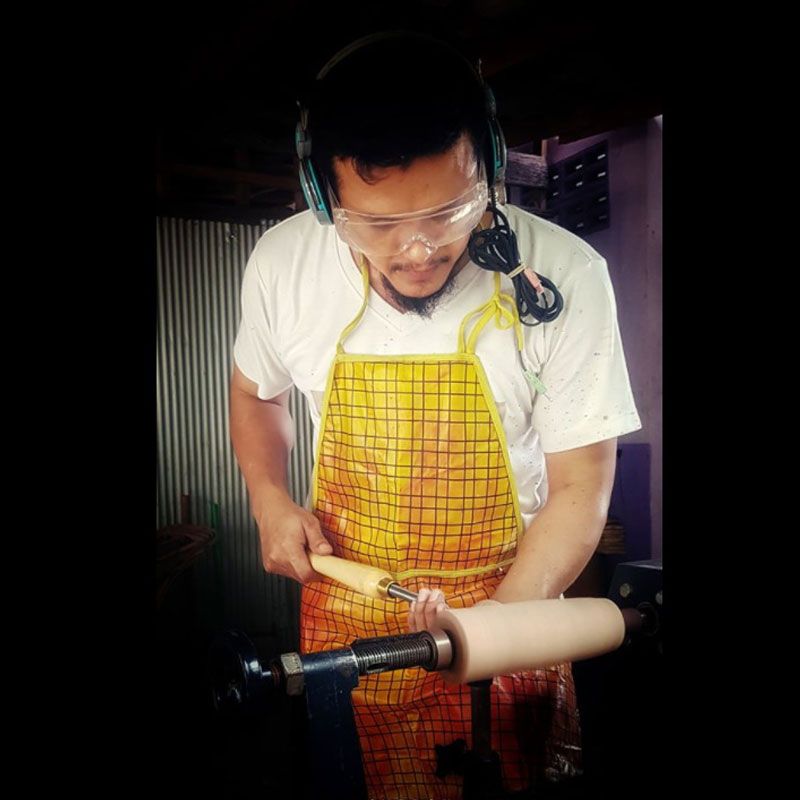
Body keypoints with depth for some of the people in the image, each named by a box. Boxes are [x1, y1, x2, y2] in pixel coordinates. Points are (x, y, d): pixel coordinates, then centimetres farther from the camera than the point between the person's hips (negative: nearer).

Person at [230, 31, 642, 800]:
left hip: (508, 604, -1)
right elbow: (255, 394, 9)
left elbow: (578, 491, -13)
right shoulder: (281, 264, -12)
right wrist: (270, 501, -6)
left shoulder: (564, 276, -20)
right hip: (343, 614, 2)